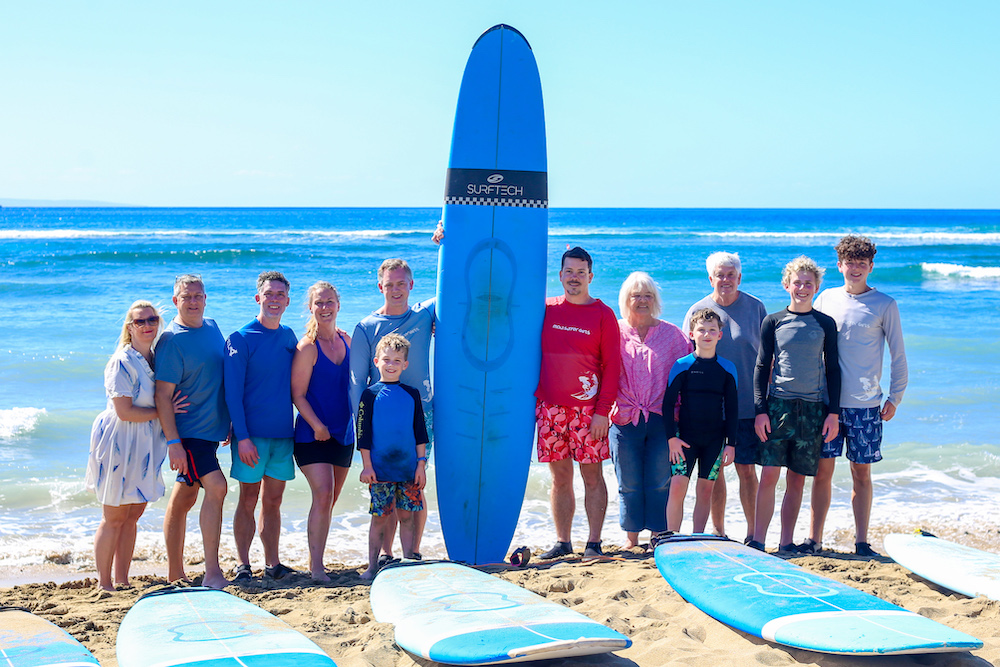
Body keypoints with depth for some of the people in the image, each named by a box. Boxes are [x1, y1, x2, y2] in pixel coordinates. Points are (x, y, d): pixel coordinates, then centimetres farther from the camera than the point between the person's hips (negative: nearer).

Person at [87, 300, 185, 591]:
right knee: (114, 517, -2)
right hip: (119, 442, -7)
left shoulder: (156, 358, 9)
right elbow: (124, 411, -19)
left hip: (144, 446, 7)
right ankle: (104, 584, 7)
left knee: (134, 514, 10)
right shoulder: (123, 361, -14)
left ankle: (122, 582, 17)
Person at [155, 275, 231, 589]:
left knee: (183, 498, 13)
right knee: (216, 487, -19)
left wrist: (229, 423, 21)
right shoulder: (172, 340, -13)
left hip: (211, 430, 7)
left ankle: (175, 573, 20)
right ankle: (212, 573, -16)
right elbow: (162, 394, -16)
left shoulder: (212, 327, 11)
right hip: (187, 431, -7)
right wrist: (173, 442, -21)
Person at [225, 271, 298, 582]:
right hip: (252, 433, -4)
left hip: (283, 433, 5)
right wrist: (242, 437, -16)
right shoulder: (240, 339, -6)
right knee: (248, 501, 0)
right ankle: (243, 566, 7)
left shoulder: (289, 336, 11)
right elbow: (233, 393, -9)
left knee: (273, 500, 10)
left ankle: (273, 563, 16)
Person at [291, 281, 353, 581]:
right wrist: (317, 426, -19)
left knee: (330, 500, 10)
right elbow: (298, 394, -11)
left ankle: (316, 559, 19)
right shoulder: (307, 347, -10)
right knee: (323, 495, -15)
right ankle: (316, 566, -9)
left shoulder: (347, 341, 9)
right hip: (312, 435, -6)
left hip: (343, 434, 6)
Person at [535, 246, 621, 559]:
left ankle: (593, 542, 5)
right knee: (560, 477, 6)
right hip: (549, 407, 2)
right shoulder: (545, 309, 8)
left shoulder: (603, 315, 1)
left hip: (588, 408, -2)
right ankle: (562, 541, 13)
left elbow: (612, 366, -2)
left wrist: (603, 411, -8)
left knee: (592, 475, -1)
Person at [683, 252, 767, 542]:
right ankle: (718, 531, 16)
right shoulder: (697, 310, 4)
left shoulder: (756, 308, 3)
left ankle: (752, 532, 10)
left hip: (748, 404, -1)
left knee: (746, 468, 0)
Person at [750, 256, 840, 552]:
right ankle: (757, 541, -4)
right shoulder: (773, 321, 4)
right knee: (769, 474, -9)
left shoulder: (826, 324, 7)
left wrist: (833, 413, 2)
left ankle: (786, 543, 12)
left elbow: (832, 369, 9)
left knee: (797, 480, 5)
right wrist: (760, 410, -4)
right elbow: (762, 367, 4)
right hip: (778, 405, -1)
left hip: (813, 409, 1)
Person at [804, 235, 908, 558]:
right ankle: (814, 539, 9)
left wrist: (895, 398, 1)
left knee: (862, 473, 4)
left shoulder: (884, 305, 1)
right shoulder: (826, 299, 8)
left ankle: (861, 541, 12)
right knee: (822, 471, 2)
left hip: (866, 404, -2)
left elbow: (898, 355, 4)